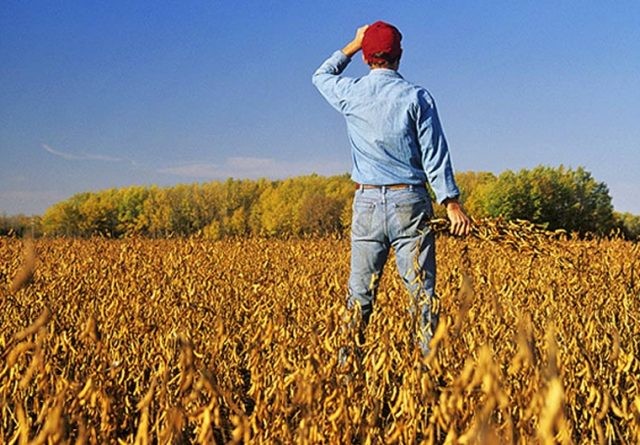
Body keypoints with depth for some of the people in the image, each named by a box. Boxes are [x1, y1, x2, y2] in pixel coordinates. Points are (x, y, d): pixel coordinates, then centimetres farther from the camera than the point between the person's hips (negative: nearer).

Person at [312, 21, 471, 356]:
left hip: (367, 202, 2)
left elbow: (321, 76, 27)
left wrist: (353, 45, 29)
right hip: (409, 202, -2)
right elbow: (434, 154, -5)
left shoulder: (350, 93, 3)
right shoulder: (416, 97, -3)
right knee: (422, 289, -1)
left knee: (360, 291, 8)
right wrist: (452, 203, -3)